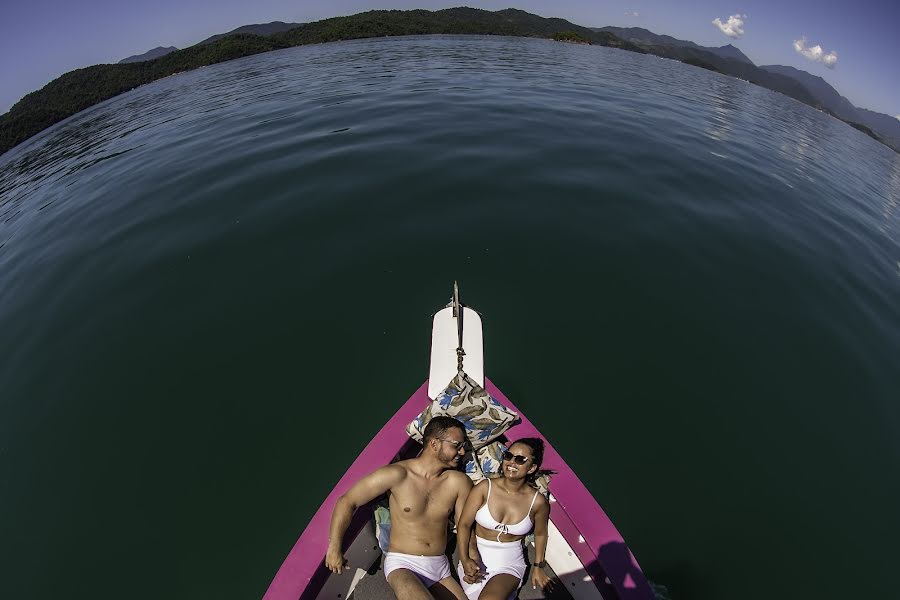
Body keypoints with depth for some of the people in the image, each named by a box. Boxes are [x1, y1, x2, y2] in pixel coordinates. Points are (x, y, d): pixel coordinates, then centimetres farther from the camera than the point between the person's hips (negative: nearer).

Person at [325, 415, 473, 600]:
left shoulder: (458, 482, -6)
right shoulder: (398, 474, -15)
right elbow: (347, 501, -8)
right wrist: (334, 547, -7)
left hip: (440, 569, 5)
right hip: (402, 564, -4)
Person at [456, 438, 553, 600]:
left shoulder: (538, 502, -9)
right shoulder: (485, 488, -13)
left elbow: (540, 534, 10)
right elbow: (464, 524, -9)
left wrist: (538, 567, 15)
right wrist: (465, 560, -19)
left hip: (510, 563, 0)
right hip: (476, 558, 1)